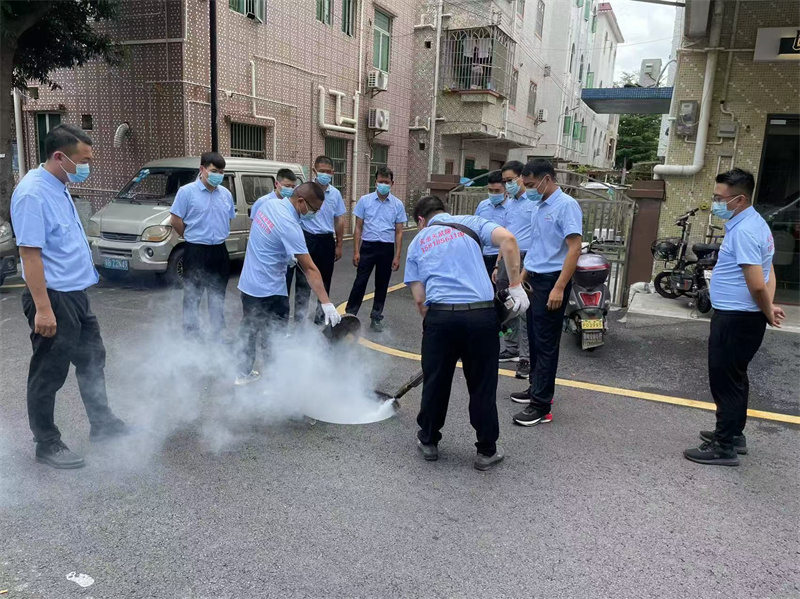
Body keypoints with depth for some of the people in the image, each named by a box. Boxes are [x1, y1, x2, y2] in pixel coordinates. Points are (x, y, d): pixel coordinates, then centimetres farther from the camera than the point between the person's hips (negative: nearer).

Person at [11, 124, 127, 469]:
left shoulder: (59, 187, 9)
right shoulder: (33, 193, -20)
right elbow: (29, 252, -23)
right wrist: (43, 309, -25)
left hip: (75, 293, 10)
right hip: (53, 298, -10)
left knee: (92, 359, 19)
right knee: (49, 374, 4)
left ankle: (102, 424, 34)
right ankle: (47, 444, 20)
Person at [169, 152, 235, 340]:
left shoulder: (226, 194, 7)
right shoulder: (187, 191, -8)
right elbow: (175, 221, -7)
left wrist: (219, 236, 12)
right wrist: (193, 237, 1)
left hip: (219, 251, 5)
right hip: (196, 252, -5)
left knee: (218, 296, 14)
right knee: (192, 297, 3)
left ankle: (218, 334, 26)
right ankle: (191, 335, 12)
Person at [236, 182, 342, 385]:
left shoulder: (269, 204, -2)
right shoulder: (289, 225, -26)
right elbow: (310, 269, -29)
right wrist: (327, 303, -29)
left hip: (248, 283, 8)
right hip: (269, 290, -8)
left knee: (249, 330, 21)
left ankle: (244, 373, 35)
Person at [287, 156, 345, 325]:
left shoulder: (336, 194, 6)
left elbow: (339, 220, 12)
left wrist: (339, 245, 10)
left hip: (327, 241, 4)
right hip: (307, 239, -4)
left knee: (325, 282, 14)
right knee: (303, 282, 1)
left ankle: (320, 318, 29)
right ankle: (299, 320, 8)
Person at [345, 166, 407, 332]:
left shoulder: (398, 205, 2)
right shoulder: (365, 200, 0)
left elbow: (399, 232, 4)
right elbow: (358, 228, 2)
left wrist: (397, 256, -1)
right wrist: (356, 251, -4)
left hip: (387, 249, 1)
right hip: (368, 246, -1)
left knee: (382, 285, 9)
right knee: (360, 282, 0)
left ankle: (376, 318, 22)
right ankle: (349, 314, 11)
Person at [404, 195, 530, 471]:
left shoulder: (417, 243, 19)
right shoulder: (471, 223, 15)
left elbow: (419, 298, 11)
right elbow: (507, 239, -4)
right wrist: (516, 286, -2)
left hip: (440, 314, 1)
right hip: (480, 314, -1)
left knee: (435, 382, 17)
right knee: (482, 386, 11)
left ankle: (428, 441, 33)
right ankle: (486, 451, 23)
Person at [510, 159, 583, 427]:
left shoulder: (566, 205, -15)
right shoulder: (537, 206, 13)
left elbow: (574, 248, -21)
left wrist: (559, 287, -26)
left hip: (552, 281, -9)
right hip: (535, 279, 9)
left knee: (546, 344, -5)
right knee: (534, 339, 16)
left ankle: (541, 405, 0)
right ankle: (537, 387, 30)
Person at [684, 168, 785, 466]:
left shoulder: (743, 231, -22)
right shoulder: (754, 223, 12)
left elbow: (757, 285, -25)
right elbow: (768, 274, 14)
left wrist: (767, 313, -8)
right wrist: (769, 309, 3)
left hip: (736, 319, -10)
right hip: (739, 316, 10)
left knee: (725, 380, -1)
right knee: (734, 377, 21)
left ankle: (724, 447, 10)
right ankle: (733, 433, 35)